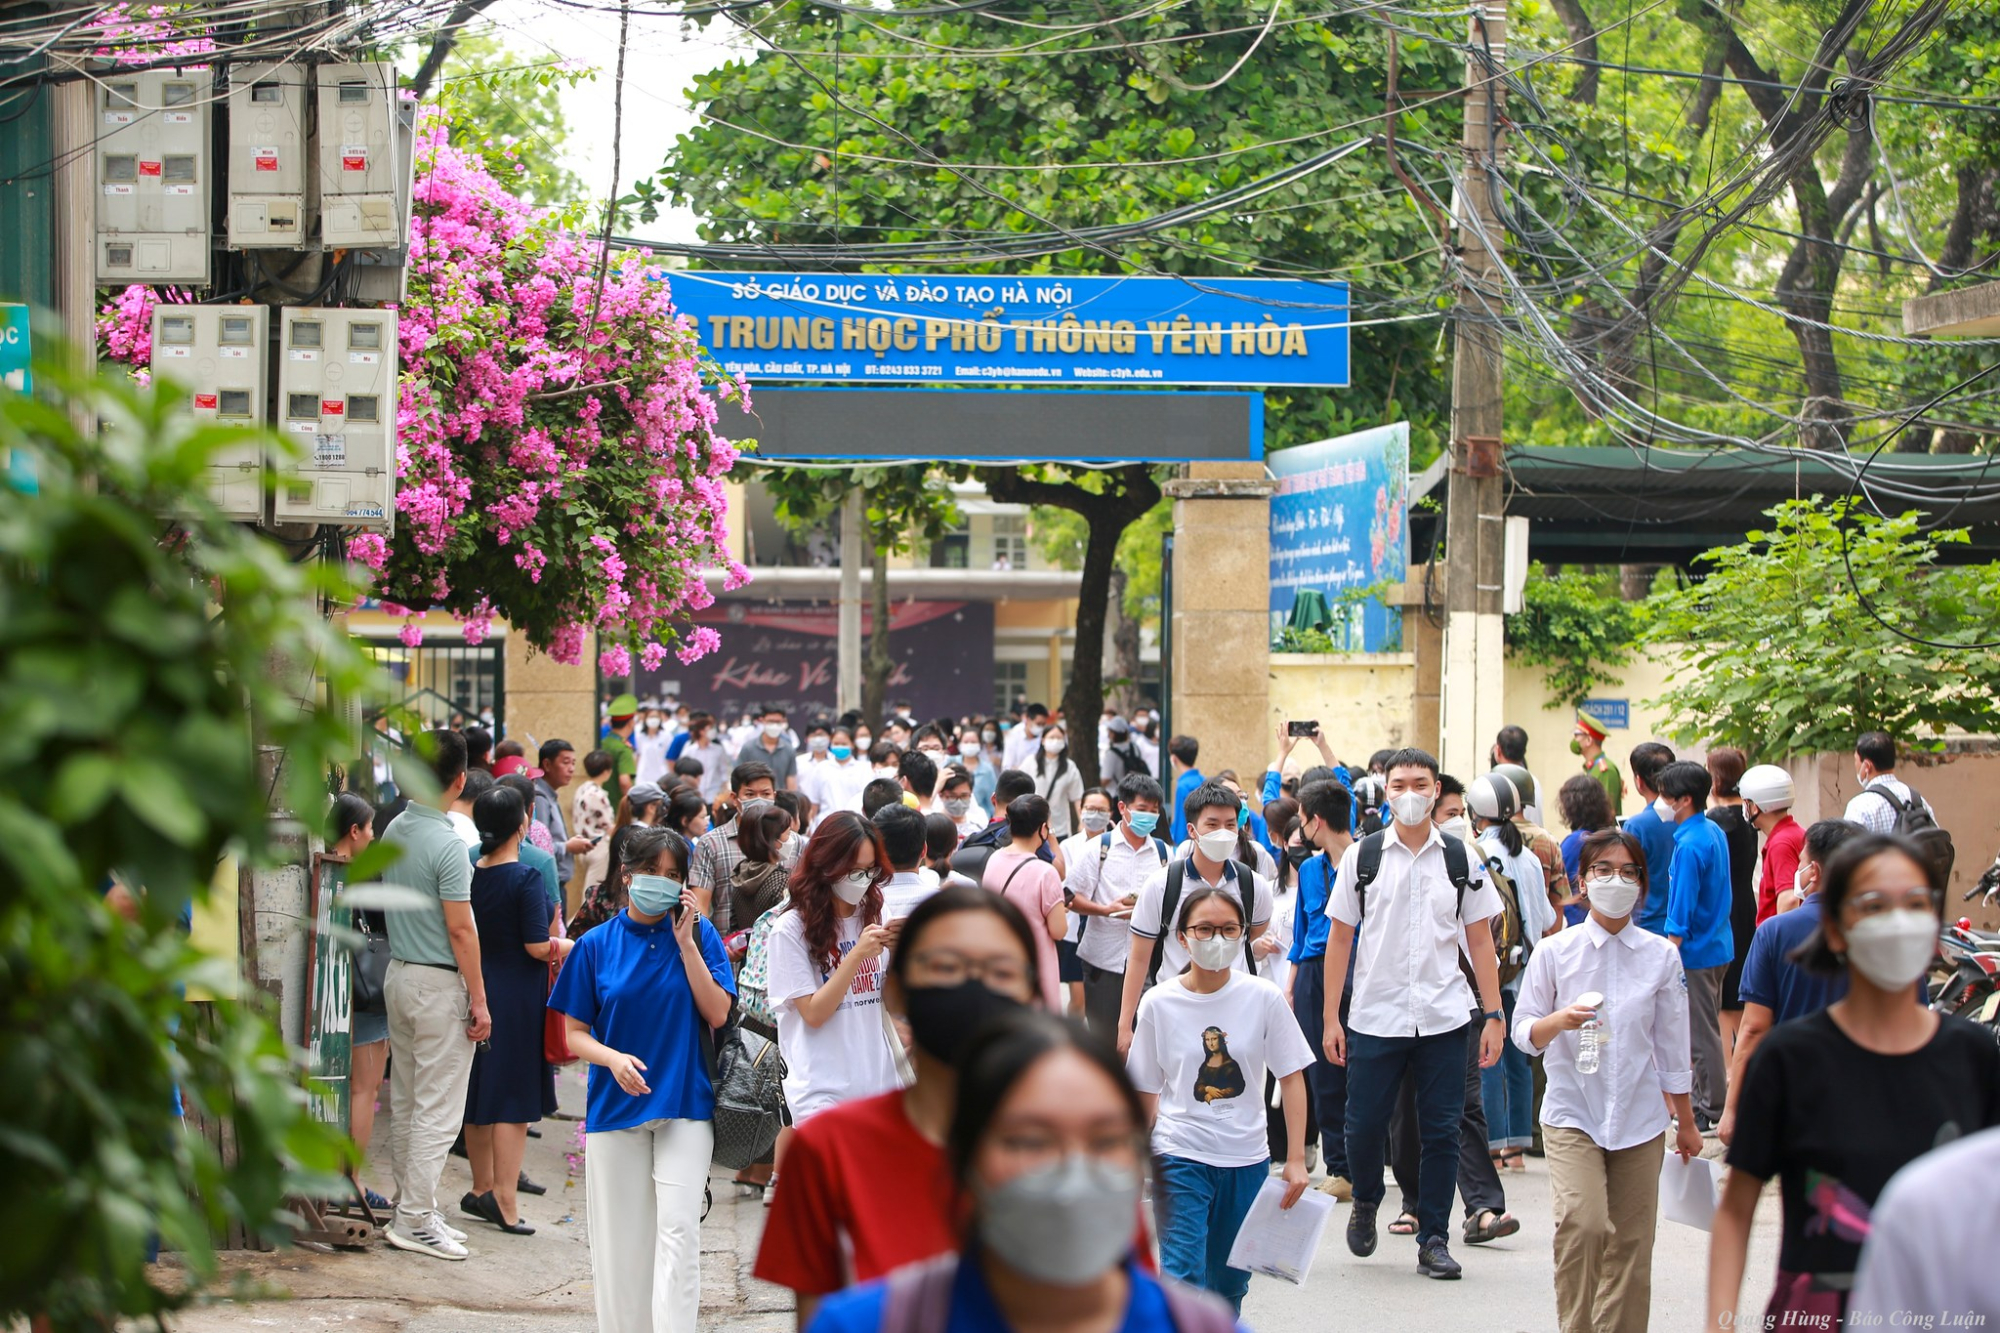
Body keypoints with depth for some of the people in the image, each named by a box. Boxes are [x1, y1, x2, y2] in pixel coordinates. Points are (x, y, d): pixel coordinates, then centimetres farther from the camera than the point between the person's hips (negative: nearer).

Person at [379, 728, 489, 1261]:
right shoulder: (447, 844, -19)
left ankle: (413, 1207, 21)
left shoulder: (394, 831, 5)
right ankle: (416, 1220, -3)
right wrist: (478, 999, -13)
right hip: (439, 982, -9)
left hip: (398, 973, 9)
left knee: (405, 1103, 14)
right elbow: (460, 929, -19)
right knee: (438, 1110, -3)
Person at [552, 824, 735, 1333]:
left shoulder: (698, 935, 1)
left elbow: (718, 1013, -8)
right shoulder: (597, 944, 1)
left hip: (684, 1103, -1)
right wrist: (613, 1058, -17)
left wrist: (686, 944, -12)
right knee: (621, 1239, 6)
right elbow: (574, 1034, 3)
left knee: (679, 1230, -12)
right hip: (615, 1103, 1)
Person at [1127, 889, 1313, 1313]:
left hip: (1246, 1160, 2)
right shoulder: (1159, 1004, -3)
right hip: (1180, 1157, -2)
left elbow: (1291, 1078, 0)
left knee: (1228, 1286, 10)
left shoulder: (1263, 998, -4)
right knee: (1182, 1278, -14)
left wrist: (1296, 1159, -4)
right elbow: (1146, 1092, 5)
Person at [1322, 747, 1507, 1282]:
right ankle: (1365, 1204, 31)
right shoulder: (1362, 857, 3)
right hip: (1376, 1014, 0)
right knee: (1364, 1126, 2)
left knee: (1441, 1132, 0)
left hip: (1444, 1017, 1)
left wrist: (1493, 1016, 2)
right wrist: (1331, 1018, -1)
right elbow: (1340, 938, 5)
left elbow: (1479, 941, 8)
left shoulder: (1460, 860, 5)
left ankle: (1433, 1239, 10)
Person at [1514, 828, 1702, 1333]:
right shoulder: (1555, 952, 0)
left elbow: (1672, 1045, 12)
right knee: (1582, 1223, -21)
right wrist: (1559, 1021, -19)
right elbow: (1523, 1033, 2)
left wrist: (1686, 1122, 16)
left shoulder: (1661, 955, 5)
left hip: (1639, 1117, 2)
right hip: (1572, 1114, -2)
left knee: (1630, 1244, 2)